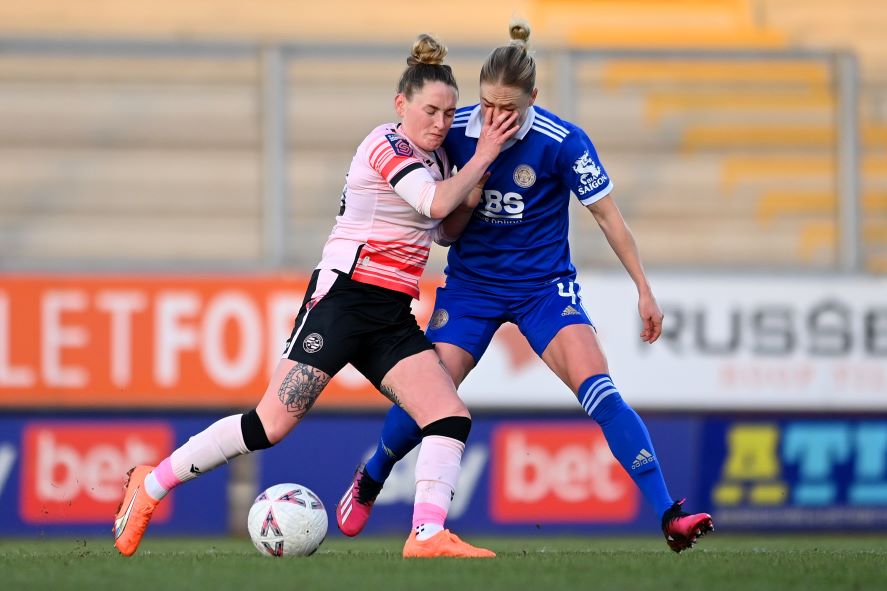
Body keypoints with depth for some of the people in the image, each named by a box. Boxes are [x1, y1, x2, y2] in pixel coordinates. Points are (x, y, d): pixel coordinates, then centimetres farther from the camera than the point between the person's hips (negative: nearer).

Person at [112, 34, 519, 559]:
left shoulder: (436, 158, 14)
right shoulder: (387, 145, -11)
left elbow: (443, 229, 26)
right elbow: (436, 203, -24)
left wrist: (470, 199, 7)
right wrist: (483, 157, -12)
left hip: (392, 318, 8)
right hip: (344, 297, -8)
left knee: (451, 419, -11)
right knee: (271, 425, -10)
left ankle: (428, 536, -19)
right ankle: (151, 485, 2)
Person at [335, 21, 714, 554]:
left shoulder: (562, 142, -17)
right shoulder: (456, 131, -9)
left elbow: (607, 213, -5)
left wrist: (644, 288, -4)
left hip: (544, 285, -2)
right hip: (471, 285, 2)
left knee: (598, 390, -20)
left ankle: (670, 515, -22)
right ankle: (368, 482, 25)